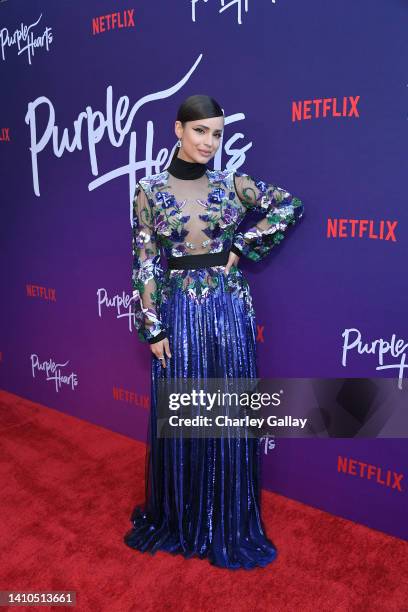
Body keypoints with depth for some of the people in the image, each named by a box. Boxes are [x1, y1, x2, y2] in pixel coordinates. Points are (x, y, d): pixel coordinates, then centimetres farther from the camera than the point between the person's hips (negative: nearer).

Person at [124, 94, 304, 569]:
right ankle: (178, 517, 34)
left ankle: (228, 523, 29)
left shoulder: (232, 184, 3)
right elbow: (144, 264, -1)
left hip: (229, 311, 1)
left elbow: (291, 205, 5)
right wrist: (152, 328, -6)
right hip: (179, 312, 0)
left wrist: (241, 247, -3)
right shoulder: (150, 189, 1)